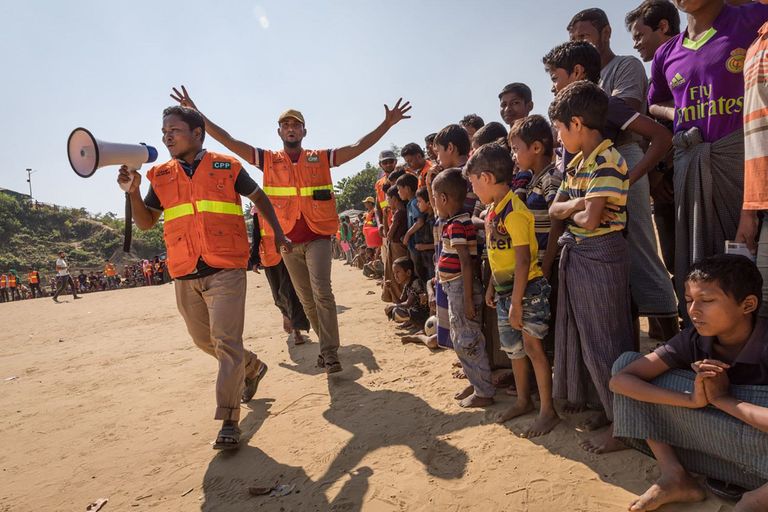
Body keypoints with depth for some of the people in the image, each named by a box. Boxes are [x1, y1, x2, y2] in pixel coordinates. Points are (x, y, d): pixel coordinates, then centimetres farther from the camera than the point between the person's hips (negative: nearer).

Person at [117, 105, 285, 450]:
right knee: (204, 341, 17)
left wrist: (278, 234, 5)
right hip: (185, 276, 5)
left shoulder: (226, 167, 2)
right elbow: (145, 223, 13)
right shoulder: (161, 176, 11)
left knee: (225, 342, -10)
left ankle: (228, 421, -2)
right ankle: (252, 367, 42)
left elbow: (259, 197, 13)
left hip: (225, 270, -5)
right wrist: (133, 191, -4)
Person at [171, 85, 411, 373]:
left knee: (322, 291, -17)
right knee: (306, 299, 11)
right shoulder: (268, 160, 6)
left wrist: (387, 123, -9)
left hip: (318, 236, -2)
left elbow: (359, 147, -1)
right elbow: (228, 141, 2)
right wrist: (196, 113, -5)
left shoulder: (320, 158, 4)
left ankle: (330, 353, -9)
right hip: (288, 240, 3)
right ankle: (327, 346, 28)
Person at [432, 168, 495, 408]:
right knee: (460, 340, 20)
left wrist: (468, 300, -22)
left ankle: (484, 393, 14)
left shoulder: (456, 225, -19)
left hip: (461, 288, -10)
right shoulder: (458, 222, 11)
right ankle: (476, 383, 33)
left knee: (468, 342, 1)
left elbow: (466, 263, -22)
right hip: (454, 289, 10)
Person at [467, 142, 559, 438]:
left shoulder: (513, 212, -20)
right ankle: (523, 401, 35)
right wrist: (492, 287, 17)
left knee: (532, 347, 0)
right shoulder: (494, 211, 8)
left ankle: (548, 411, 16)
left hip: (527, 290, -9)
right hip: (505, 291, 9)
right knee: (513, 348, 18)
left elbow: (523, 260, -23)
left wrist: (517, 303, -22)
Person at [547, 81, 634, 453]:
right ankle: (609, 407, 34)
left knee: (606, 340, 0)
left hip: (601, 256, -9)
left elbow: (589, 220, -23)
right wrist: (574, 204, -12)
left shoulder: (607, 161, -16)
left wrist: (571, 211, -2)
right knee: (584, 335, 16)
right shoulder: (576, 163, 12)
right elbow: (555, 209, 8)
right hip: (575, 255, 9)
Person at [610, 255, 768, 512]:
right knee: (626, 361, -9)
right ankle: (676, 476, -7)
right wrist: (691, 399, -30)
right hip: (713, 443, 5)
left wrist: (722, 398, -25)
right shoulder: (692, 340, -12)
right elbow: (620, 380, -19)